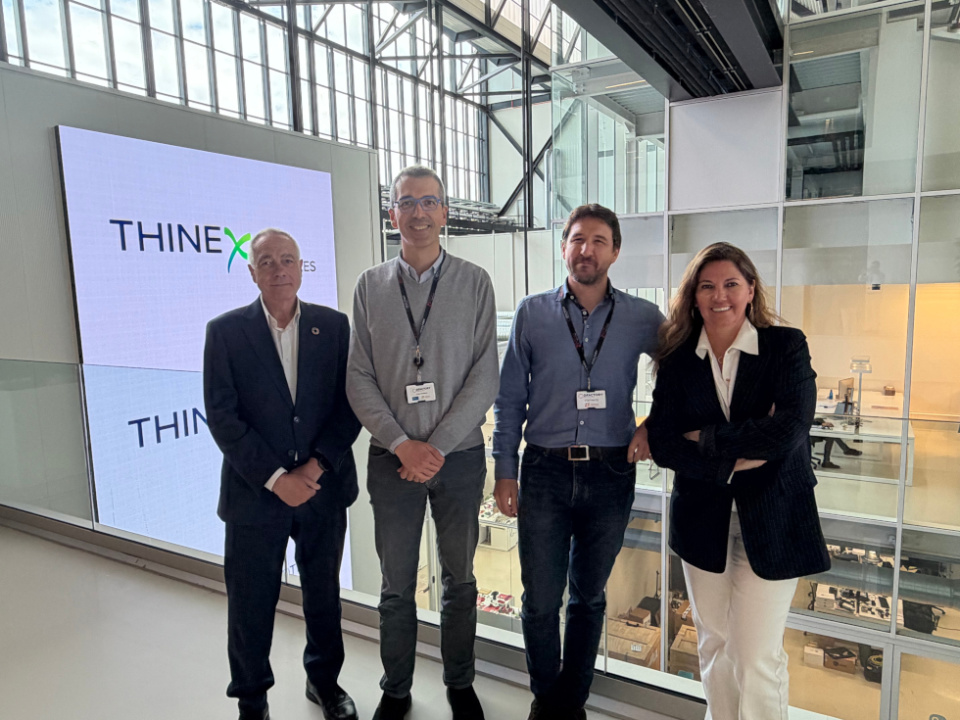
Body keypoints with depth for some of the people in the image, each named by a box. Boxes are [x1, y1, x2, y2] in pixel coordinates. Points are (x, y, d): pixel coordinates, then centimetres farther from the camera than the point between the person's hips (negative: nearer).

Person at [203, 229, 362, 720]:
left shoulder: (334, 325, 0)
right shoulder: (225, 331, -4)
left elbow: (350, 404, -2)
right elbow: (222, 417, -9)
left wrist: (317, 464, -12)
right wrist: (275, 478, -14)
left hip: (324, 488, 2)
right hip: (255, 492, -1)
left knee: (324, 592, 18)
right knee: (251, 604, 12)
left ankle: (324, 680, 42)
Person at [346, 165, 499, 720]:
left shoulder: (475, 283, -1)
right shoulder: (371, 286, 3)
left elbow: (485, 378, -6)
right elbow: (359, 378, 0)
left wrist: (438, 447, -13)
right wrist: (402, 444, -10)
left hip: (460, 455, 0)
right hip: (393, 458, 1)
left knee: (460, 579, 15)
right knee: (397, 586, 13)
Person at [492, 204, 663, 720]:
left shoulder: (642, 318, 0)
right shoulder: (532, 313, 1)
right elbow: (510, 398, 3)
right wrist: (504, 472, 0)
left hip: (610, 473, 1)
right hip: (544, 471, 0)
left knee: (589, 596, 16)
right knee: (540, 599, 7)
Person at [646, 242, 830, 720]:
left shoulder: (786, 346, -5)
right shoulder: (678, 360, 1)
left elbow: (789, 430, -18)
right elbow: (661, 443, -7)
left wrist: (706, 439, -11)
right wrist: (733, 461, -17)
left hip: (771, 520, -2)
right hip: (703, 519, 3)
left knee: (757, 656, 1)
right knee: (714, 645, 16)